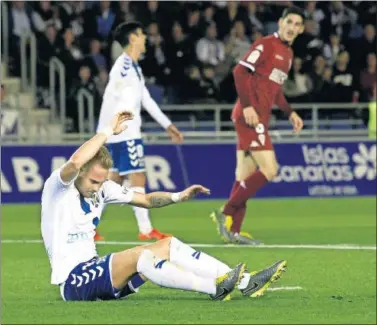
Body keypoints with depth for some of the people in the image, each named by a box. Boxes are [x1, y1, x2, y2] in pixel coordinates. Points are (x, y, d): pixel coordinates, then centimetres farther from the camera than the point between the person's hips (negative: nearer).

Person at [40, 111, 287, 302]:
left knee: (168, 245, -4)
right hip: (73, 281, -8)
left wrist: (178, 197, -1)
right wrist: (109, 131, -27)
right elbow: (75, 162, -35)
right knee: (139, 256, -30)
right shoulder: (57, 188, -13)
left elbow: (146, 200, 15)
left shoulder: (102, 188, 8)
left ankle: (245, 282, -12)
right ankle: (216, 288, -35)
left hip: (95, 272, 8)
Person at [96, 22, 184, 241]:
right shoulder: (124, 66, -14)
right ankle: (146, 230, -8)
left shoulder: (134, 68, 17)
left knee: (116, 181, 11)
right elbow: (110, 99, -20)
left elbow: (147, 100, 23)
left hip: (129, 132, 10)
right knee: (138, 178, -8)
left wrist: (168, 125, 22)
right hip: (125, 134, -10)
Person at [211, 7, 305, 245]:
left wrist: (290, 112, 18)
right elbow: (240, 72, -16)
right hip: (250, 116, -9)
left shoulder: (288, 54, 20)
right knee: (269, 170, -15)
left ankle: (233, 230, 10)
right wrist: (248, 106, -22)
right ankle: (226, 213, -10)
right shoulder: (266, 45, -8)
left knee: (246, 176, 8)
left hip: (260, 119, 9)